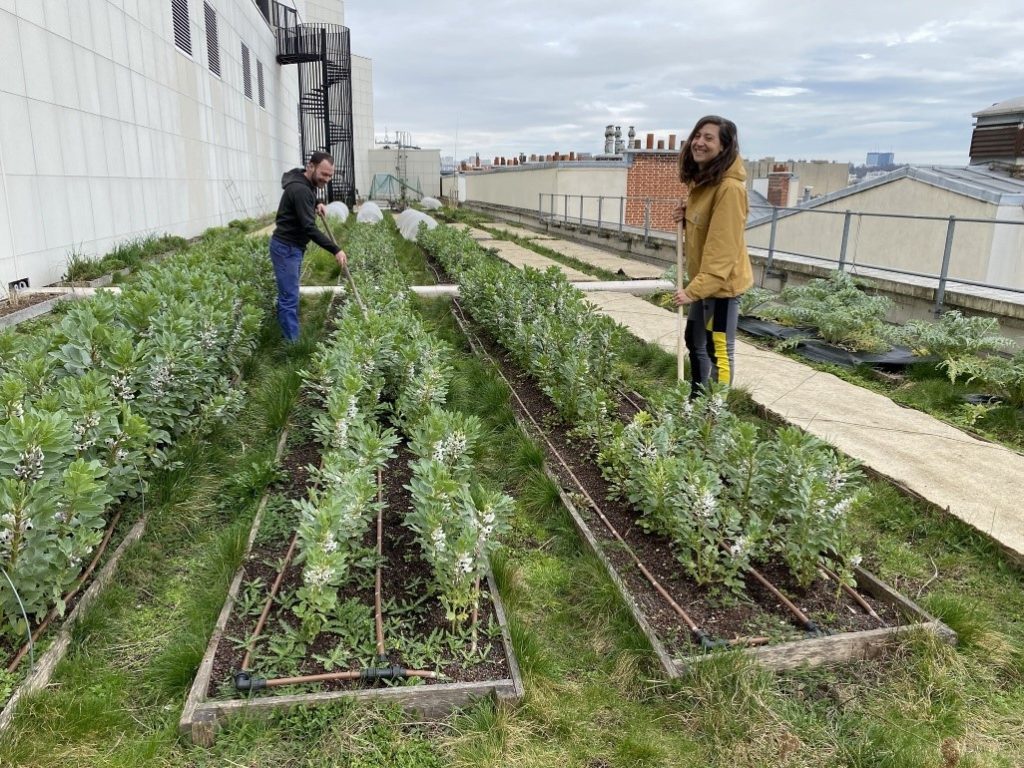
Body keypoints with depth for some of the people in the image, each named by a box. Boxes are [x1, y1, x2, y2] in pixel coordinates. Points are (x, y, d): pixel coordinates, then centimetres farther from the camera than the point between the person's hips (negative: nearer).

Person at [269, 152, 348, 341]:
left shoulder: (306, 185, 8)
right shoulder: (300, 189, -23)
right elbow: (309, 228, -28)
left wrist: (316, 204, 10)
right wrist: (335, 250, -28)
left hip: (294, 247, 10)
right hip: (286, 248, -10)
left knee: (289, 296, 14)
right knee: (289, 298, -10)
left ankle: (289, 338, 21)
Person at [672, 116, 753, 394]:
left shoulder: (729, 187, -22)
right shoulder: (700, 180, 8)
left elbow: (722, 248, -26)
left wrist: (694, 289, -28)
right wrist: (685, 217, -1)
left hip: (722, 282, -10)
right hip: (703, 279, 10)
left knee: (719, 351, -1)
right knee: (695, 342, 21)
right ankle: (698, 399, 38)